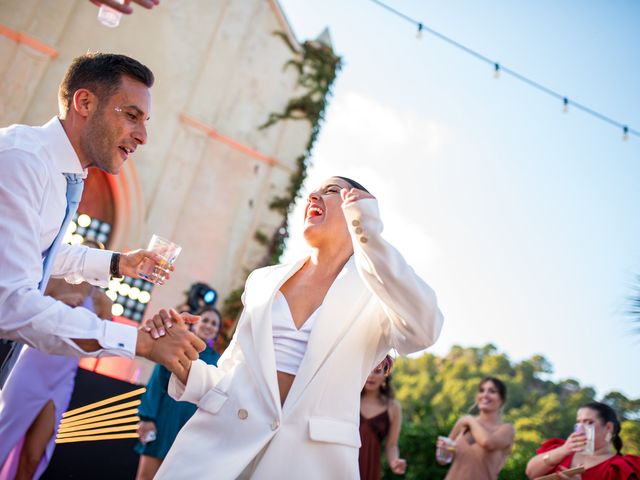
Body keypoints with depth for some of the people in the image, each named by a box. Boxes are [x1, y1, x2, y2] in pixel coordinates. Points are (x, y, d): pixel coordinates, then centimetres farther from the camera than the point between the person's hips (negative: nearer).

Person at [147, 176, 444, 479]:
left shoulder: (376, 290, -1)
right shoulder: (263, 280, 11)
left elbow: (422, 331, -24)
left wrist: (366, 227, -21)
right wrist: (180, 362, -4)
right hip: (217, 444, 3)